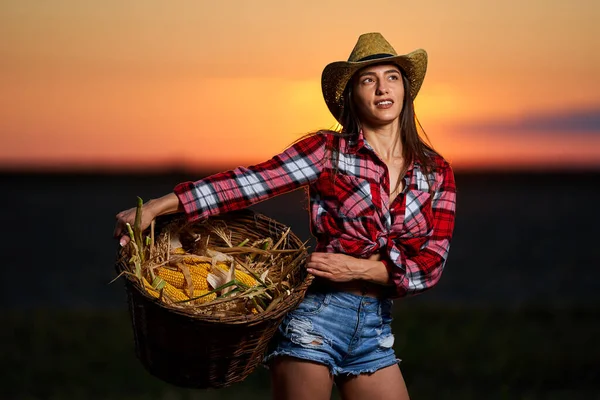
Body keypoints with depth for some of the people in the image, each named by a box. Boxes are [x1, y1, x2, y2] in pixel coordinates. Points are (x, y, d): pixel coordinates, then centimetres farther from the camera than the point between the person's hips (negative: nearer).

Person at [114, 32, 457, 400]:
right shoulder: (328, 151, -3)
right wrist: (158, 206, -24)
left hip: (375, 328, 4)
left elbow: (431, 264, 0)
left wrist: (360, 269, -13)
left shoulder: (436, 171, 5)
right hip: (314, 315, -3)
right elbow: (249, 182, -14)